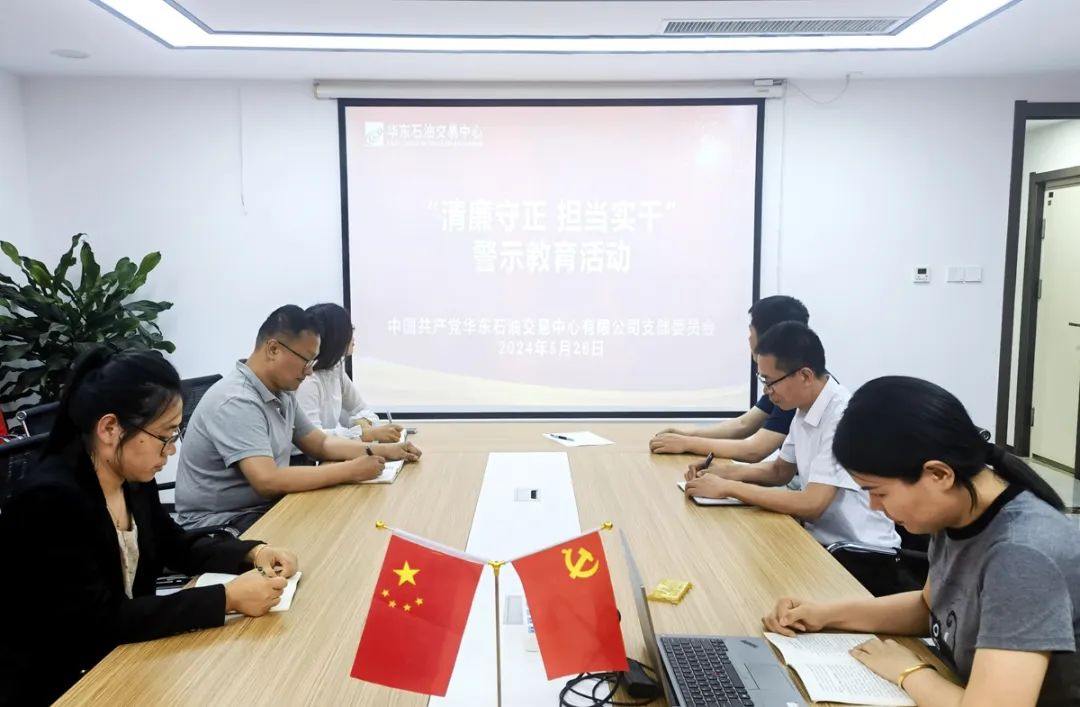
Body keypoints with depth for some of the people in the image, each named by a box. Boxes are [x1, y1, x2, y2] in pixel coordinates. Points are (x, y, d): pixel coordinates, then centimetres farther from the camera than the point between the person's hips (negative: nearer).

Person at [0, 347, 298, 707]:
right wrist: (227, 598, -31)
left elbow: (178, 547, 11)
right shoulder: (49, 500, -26)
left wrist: (254, 552, -7)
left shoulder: (134, 480, -3)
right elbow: (99, 621, -28)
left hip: (121, 657, 7)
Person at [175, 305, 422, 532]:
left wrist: (384, 451, 0)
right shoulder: (236, 402, -24)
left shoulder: (281, 392, 4)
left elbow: (321, 444, 13)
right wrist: (350, 471, -27)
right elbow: (268, 480, -33)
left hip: (265, 508, 8)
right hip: (221, 526, -8)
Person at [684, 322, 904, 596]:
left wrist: (727, 488, -22)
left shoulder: (845, 417, -24)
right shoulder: (805, 410, 3)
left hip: (863, 559, -7)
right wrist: (724, 472, -1)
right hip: (821, 542, 7)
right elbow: (780, 471, 17)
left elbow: (811, 505, -28)